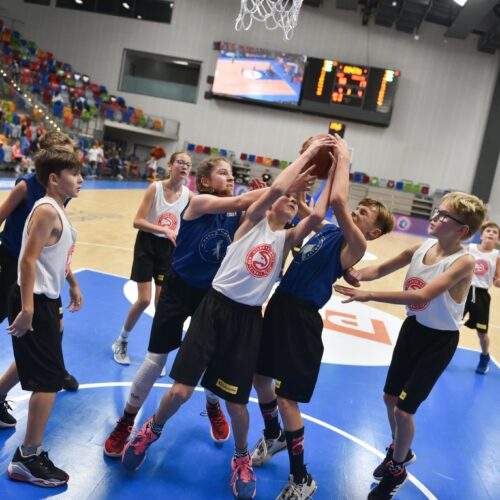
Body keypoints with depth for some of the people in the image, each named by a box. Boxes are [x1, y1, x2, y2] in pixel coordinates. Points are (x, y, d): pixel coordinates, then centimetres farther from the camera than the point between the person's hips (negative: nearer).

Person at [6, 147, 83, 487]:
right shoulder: (47, 210, -17)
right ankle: (28, 459, 5)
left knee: (34, 365, 22)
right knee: (50, 380, -6)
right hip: (35, 301, -10)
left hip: (47, 299, 10)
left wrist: (73, 286, 27)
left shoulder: (58, 210, 13)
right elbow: (28, 260, -24)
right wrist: (27, 309, -26)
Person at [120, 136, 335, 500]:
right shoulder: (254, 220, 1)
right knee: (181, 390, -3)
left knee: (237, 401, 6)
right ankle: (151, 430, 30)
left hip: (249, 318, 2)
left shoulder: (288, 238, 7)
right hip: (216, 307, -2)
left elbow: (318, 216, -12)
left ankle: (242, 458, 35)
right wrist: (308, 153, -11)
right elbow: (274, 189, -17)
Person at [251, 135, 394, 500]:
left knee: (286, 398, -4)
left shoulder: (355, 245, -12)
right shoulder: (327, 229, 11)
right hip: (280, 304, 8)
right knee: (260, 376, 19)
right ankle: (273, 437, 46)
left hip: (302, 316, -8)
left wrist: (344, 160, -16)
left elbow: (337, 200, -28)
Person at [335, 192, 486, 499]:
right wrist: (359, 274, -23)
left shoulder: (464, 262, -26)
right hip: (412, 329, 6)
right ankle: (400, 450, 47)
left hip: (438, 341, -6)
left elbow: (423, 295, -38)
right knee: (390, 398, 18)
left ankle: (397, 471, 28)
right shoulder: (421, 248, -7)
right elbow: (381, 270, 0)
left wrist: (369, 296, -42)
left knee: (404, 410, -2)